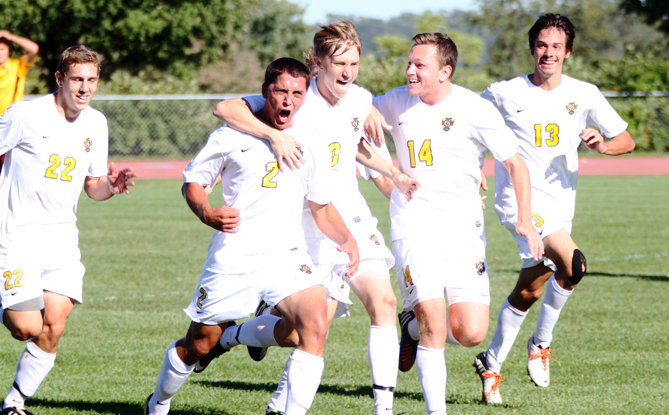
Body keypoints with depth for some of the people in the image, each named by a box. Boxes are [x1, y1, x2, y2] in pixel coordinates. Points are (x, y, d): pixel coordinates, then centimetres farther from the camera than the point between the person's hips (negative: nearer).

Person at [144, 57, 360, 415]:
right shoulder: (233, 136, 0)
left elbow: (322, 207, 19)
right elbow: (192, 182, 8)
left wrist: (346, 240, 1)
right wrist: (207, 214, -13)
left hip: (287, 255, 2)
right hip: (233, 259, -2)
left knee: (316, 324, -24)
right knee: (198, 346, 7)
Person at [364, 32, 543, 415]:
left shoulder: (476, 110, -7)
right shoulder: (398, 102, 2)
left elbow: (516, 164, -3)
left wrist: (525, 220, -14)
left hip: (465, 233, 0)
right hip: (413, 229, 1)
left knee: (471, 333, -7)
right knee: (433, 324, -16)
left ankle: (414, 327, 24)